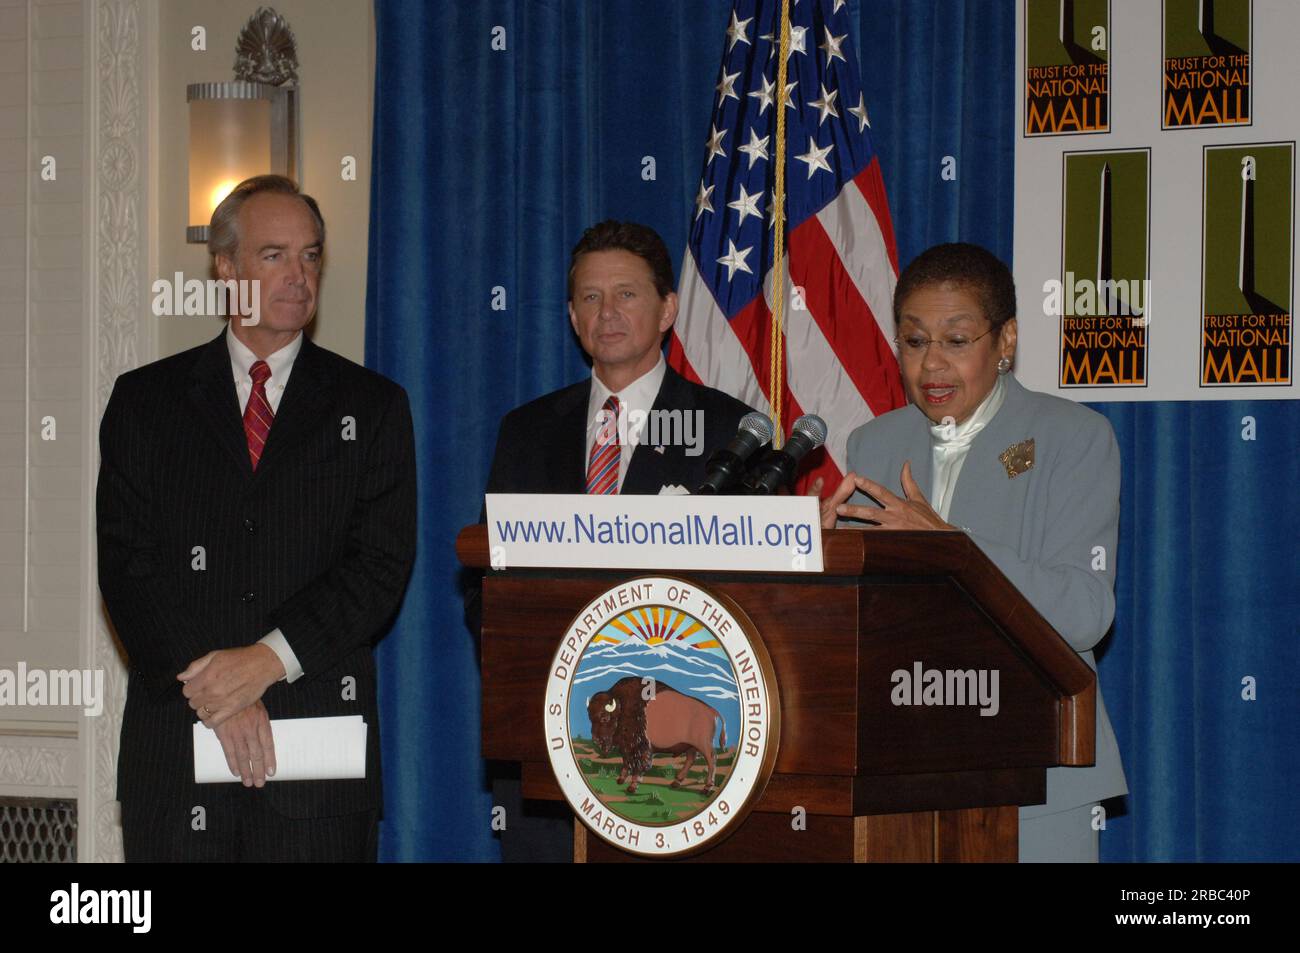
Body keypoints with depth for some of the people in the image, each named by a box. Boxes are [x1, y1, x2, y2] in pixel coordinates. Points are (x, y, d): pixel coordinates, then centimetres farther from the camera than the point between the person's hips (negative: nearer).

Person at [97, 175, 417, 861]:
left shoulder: (371, 407, 10)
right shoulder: (146, 400, 10)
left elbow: (381, 565, -1)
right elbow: (126, 562, 1)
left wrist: (270, 658, -14)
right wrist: (211, 686, -12)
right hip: (175, 743, 1)